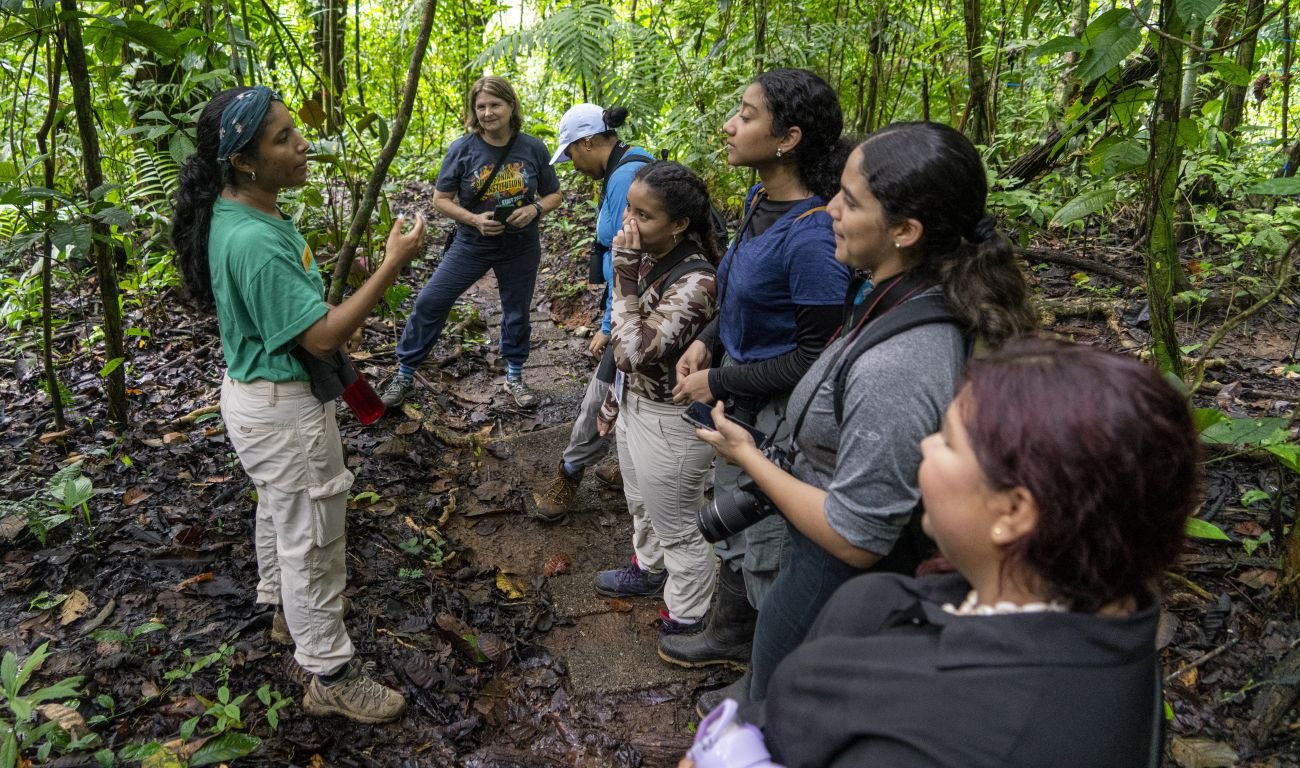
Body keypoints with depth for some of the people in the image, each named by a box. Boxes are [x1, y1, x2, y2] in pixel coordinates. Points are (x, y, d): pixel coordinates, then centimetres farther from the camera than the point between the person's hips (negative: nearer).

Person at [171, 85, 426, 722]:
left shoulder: (235, 214, 1)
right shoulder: (254, 241, -31)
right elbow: (322, 337, -28)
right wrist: (393, 265, -29)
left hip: (257, 390, 10)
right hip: (283, 408, -10)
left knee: (279, 508, 28)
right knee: (312, 539, 3)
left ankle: (284, 607, 52)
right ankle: (330, 677, 19)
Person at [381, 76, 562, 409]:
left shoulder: (533, 149, -9)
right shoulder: (462, 150, -13)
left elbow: (553, 195, 3)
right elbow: (441, 199, -6)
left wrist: (534, 209, -18)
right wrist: (474, 219, -22)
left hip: (520, 247, 1)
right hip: (472, 245, -1)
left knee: (517, 312, 15)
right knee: (430, 303, -3)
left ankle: (514, 377, 37)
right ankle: (404, 374, 14)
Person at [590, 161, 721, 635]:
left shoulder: (694, 282, -31)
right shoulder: (648, 258, -4)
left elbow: (633, 351, -34)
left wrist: (624, 277, -30)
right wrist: (615, 398, 18)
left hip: (670, 420, -9)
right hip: (636, 404, 9)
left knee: (676, 527, 11)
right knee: (641, 503, 30)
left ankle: (685, 619, 32)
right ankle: (649, 569, 56)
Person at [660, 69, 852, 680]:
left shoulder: (810, 236, -28)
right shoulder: (758, 201, -1)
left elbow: (816, 356, -23)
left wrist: (719, 384, -17)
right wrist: (707, 341, 0)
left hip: (778, 417, -9)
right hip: (735, 403, 9)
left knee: (767, 558, 11)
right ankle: (730, 637, 51)